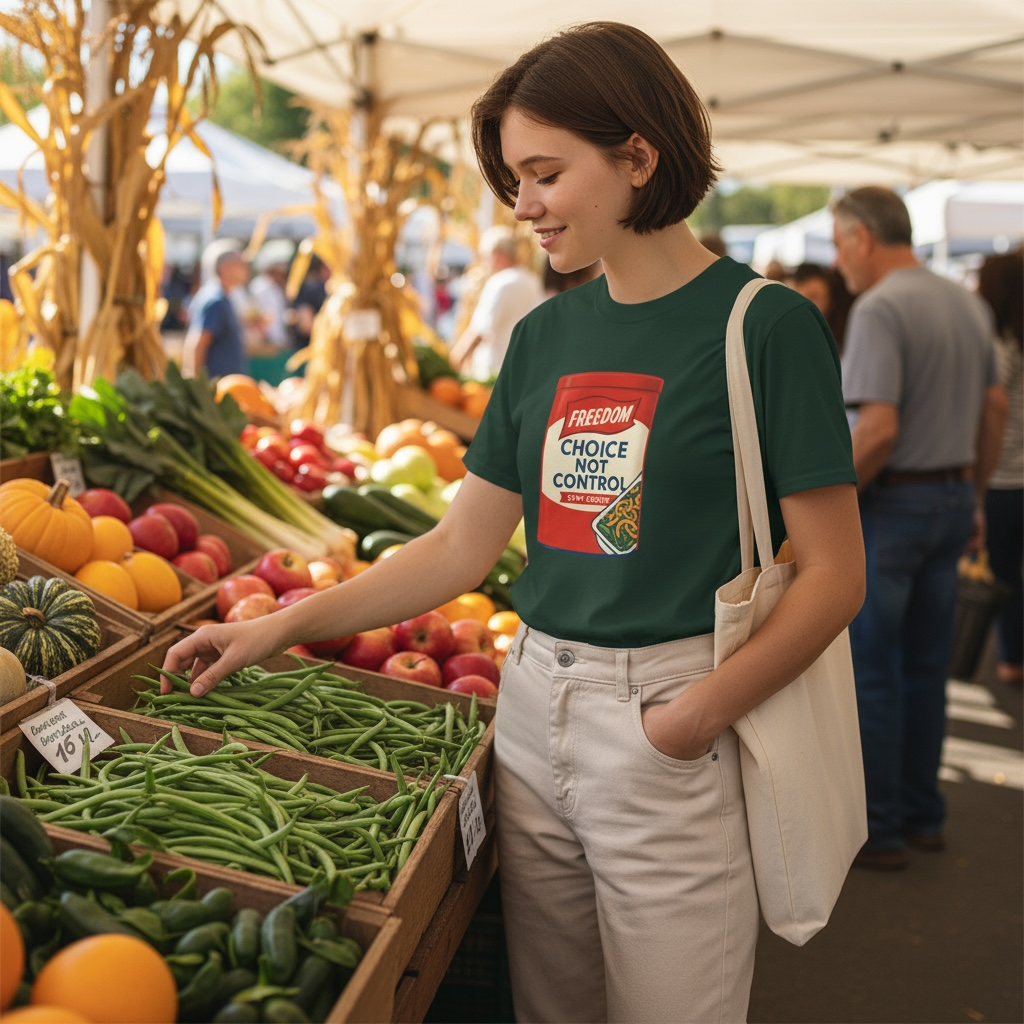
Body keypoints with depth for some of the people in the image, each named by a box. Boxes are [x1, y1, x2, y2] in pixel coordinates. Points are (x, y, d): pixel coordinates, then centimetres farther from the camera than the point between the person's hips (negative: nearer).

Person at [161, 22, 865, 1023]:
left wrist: (702, 708, -22)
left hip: (670, 728, -5)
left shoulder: (762, 323, -9)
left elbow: (834, 575, -10)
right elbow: (461, 546, 10)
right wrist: (280, 626, 4)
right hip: (532, 714, 5)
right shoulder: (545, 335, 7)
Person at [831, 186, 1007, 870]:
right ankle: (923, 815, 25)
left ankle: (877, 830, 11)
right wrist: (975, 499, 21)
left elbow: (878, 429, -25)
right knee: (926, 667, 16)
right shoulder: (968, 303, 10)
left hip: (890, 504, -8)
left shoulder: (879, 309, -17)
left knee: (871, 673, 3)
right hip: (953, 497, 8)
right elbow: (995, 407, 14)